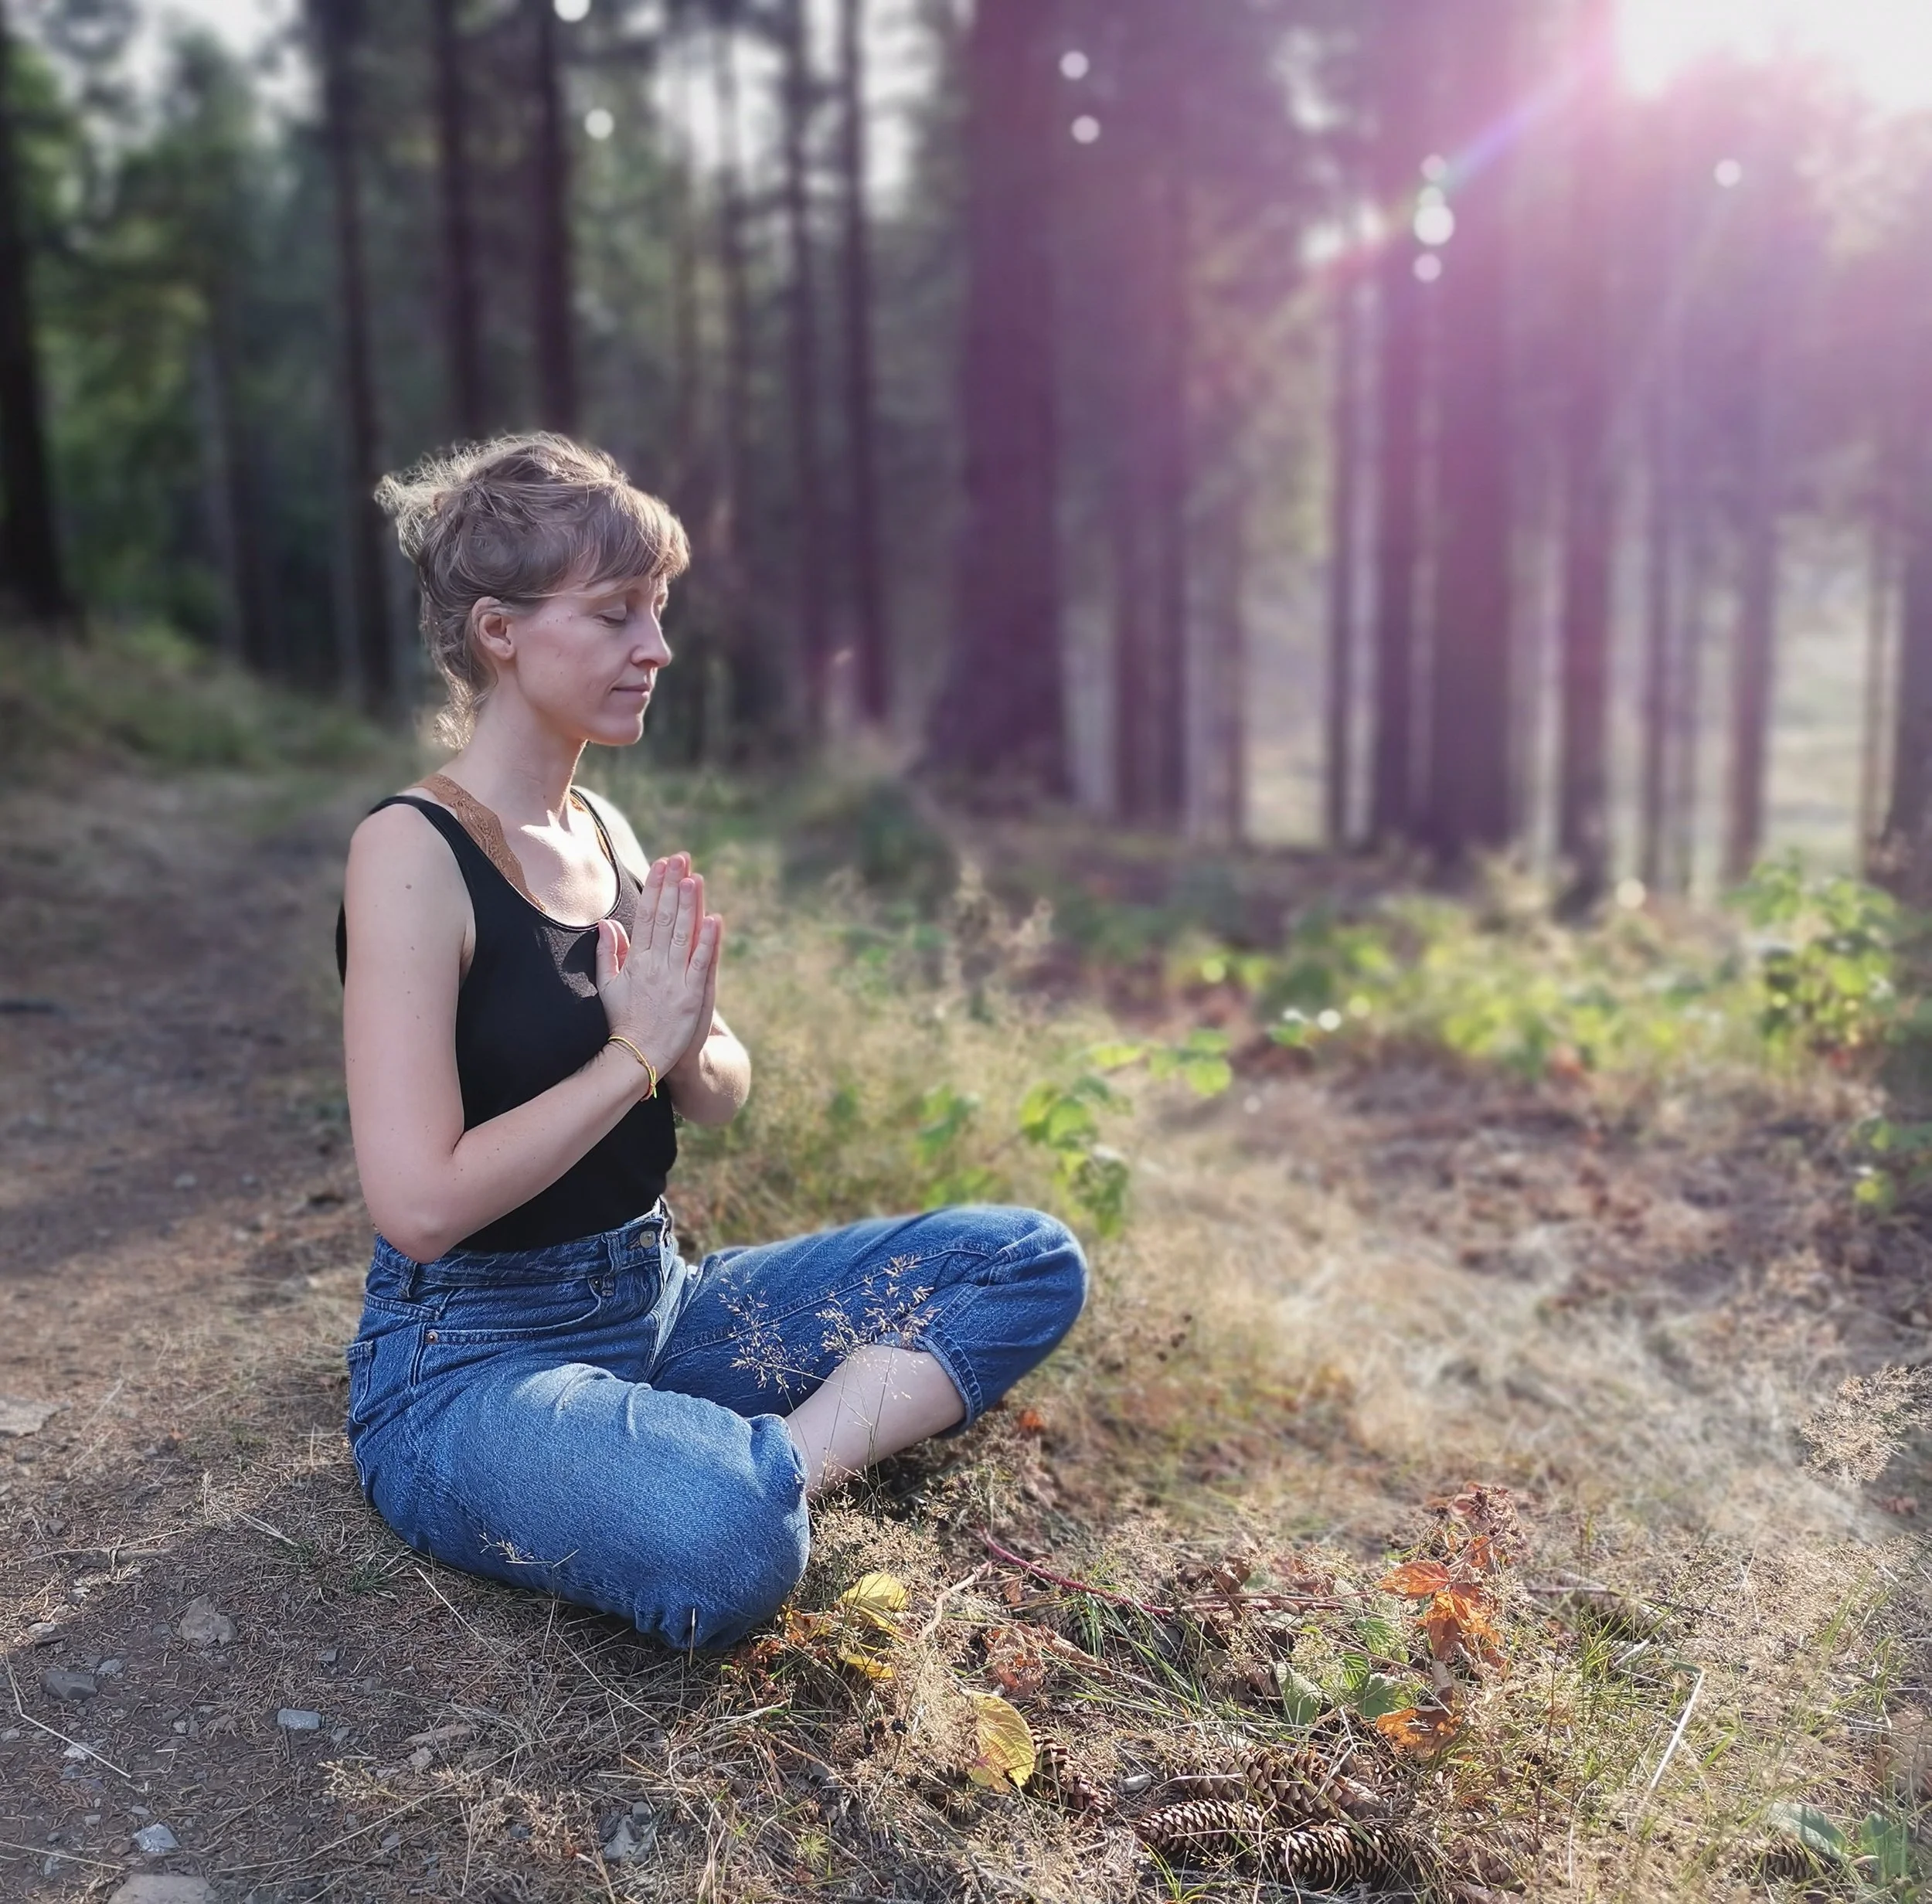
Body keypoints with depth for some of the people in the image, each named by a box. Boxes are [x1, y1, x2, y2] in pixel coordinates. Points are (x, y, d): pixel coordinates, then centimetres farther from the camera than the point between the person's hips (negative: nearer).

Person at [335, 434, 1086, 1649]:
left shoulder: (603, 829, 7)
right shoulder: (413, 853, -16)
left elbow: (722, 1098, 12)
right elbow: (420, 1205, -23)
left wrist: (685, 1047, -12)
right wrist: (634, 1051, -15)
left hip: (658, 1299, 8)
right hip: (467, 1361, -8)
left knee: (1032, 1261, -1)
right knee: (725, 1548, -40)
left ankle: (778, 1465, -14)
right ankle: (754, 1481, -8)